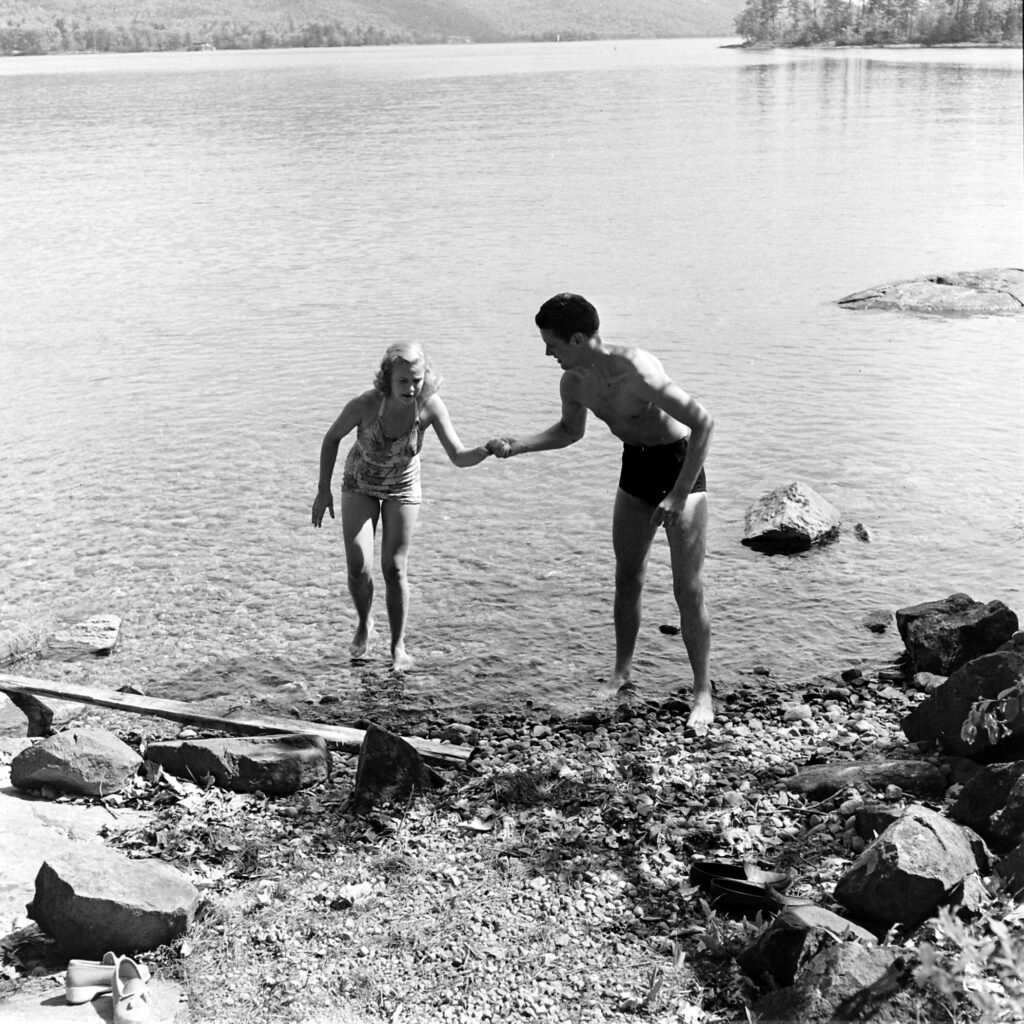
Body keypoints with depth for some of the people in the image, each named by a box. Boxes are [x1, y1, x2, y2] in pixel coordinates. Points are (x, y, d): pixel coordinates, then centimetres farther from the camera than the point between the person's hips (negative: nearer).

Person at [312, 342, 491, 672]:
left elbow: (459, 456, -28)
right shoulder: (365, 404, -31)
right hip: (359, 486, 0)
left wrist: (486, 450, -50)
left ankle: (398, 645, 17)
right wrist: (323, 490, -10)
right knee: (358, 568, -8)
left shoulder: (430, 406, -28)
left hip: (403, 489, 0)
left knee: (394, 569, -2)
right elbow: (332, 438, -13)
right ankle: (364, 624, 24)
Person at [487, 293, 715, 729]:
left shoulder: (636, 371, -32)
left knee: (688, 589, -7)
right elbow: (570, 430, 16)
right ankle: (622, 674, 29)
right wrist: (517, 446, 3)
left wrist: (679, 495, -32)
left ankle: (703, 695, 4)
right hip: (635, 464, 7)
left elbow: (703, 423, -31)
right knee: (626, 579, 13)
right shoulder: (574, 382, -7)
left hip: (679, 463, -7)